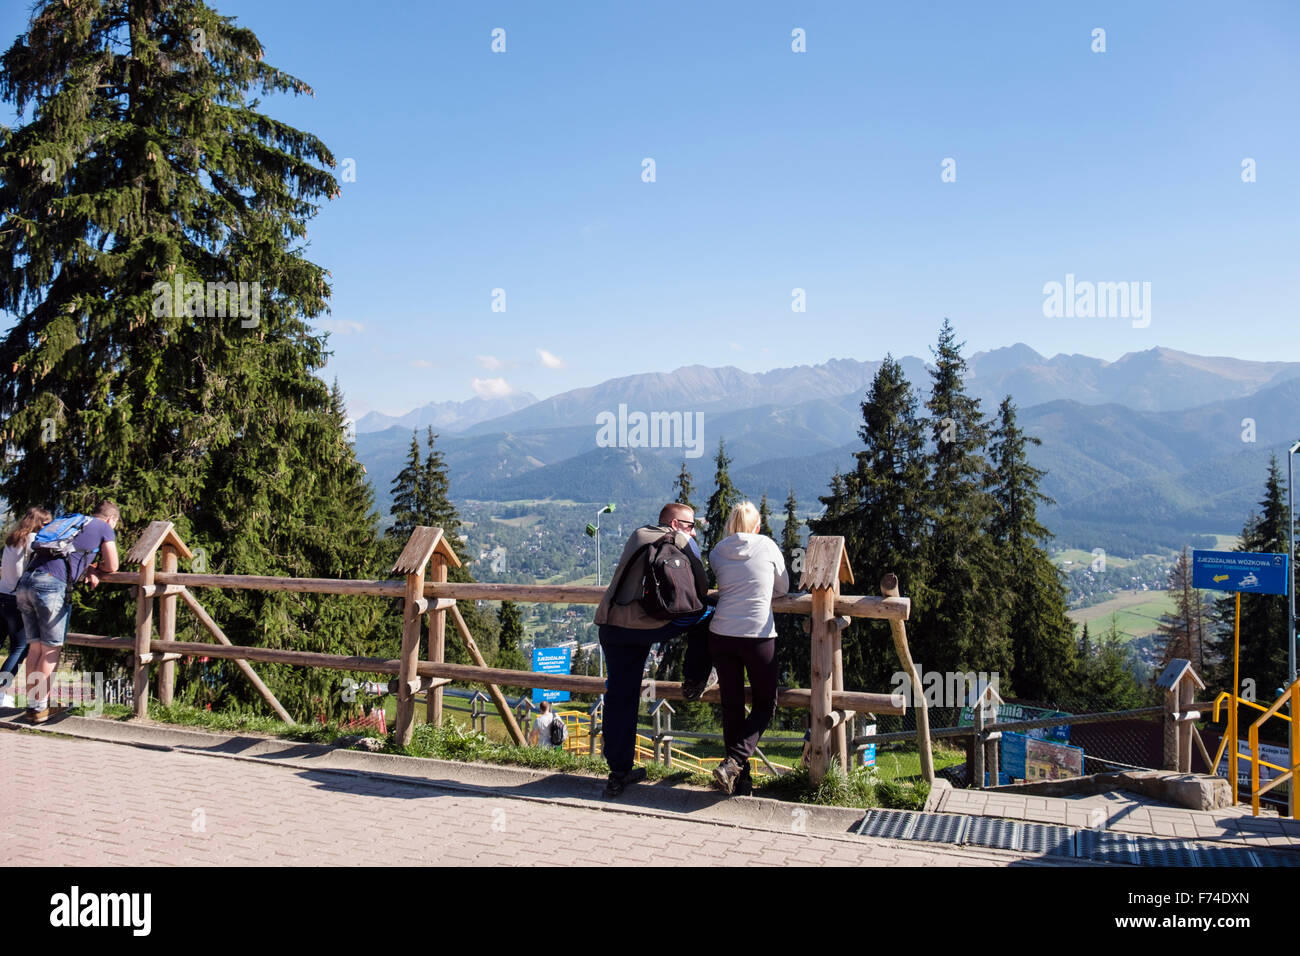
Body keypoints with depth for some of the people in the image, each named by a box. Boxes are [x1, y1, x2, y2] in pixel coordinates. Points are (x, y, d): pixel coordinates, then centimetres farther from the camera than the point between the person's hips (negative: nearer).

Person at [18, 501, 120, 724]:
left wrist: (87, 569, 23)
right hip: (52, 584, -7)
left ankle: (32, 704, 12)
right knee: (51, 649, 1)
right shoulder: (104, 528, 12)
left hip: (25, 583, 7)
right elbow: (112, 566, 16)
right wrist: (95, 568, 34)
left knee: (36, 647, 11)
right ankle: (40, 708, 2)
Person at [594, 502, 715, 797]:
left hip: (611, 626, 6)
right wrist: (701, 602, 28)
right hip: (651, 626, -5)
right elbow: (701, 589, 5)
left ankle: (618, 773, 15)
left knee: (620, 699, 12)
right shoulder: (683, 542, 7)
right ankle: (695, 682, 29)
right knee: (706, 615, 19)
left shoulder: (637, 536, 23)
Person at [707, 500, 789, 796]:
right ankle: (733, 763, -6)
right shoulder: (767, 545, 0)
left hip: (721, 635, 3)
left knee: (731, 705, 12)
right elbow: (783, 588, 11)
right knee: (765, 704, 12)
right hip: (758, 635, -3)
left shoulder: (717, 552, 3)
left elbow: (716, 589, 12)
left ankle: (740, 777, 16)